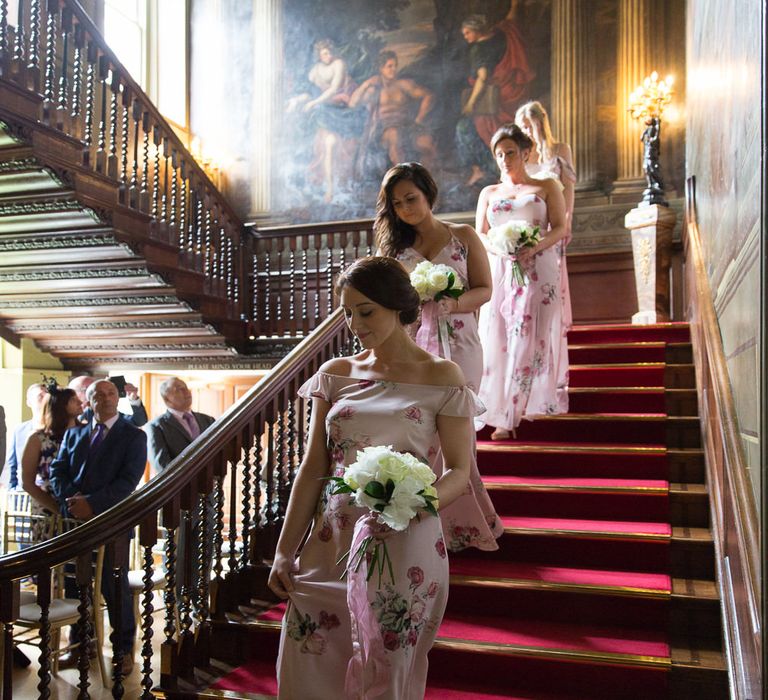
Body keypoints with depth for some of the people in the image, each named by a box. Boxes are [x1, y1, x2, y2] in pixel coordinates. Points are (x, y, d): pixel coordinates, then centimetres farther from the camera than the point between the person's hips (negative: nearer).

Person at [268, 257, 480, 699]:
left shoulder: (441, 378, -2)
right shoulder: (336, 374, 8)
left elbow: (460, 471, -5)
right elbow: (312, 470, 6)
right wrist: (286, 551, 3)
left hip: (403, 546, -3)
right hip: (331, 543, 4)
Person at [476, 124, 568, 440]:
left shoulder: (546, 187, 12)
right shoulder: (489, 193, 18)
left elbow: (560, 228, 2)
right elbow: (479, 236, 12)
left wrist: (535, 247, -17)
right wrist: (498, 247, -11)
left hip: (538, 271, -2)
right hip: (499, 271, 2)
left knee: (530, 338, -7)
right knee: (498, 338, -6)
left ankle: (510, 415, -1)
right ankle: (501, 413, -2)